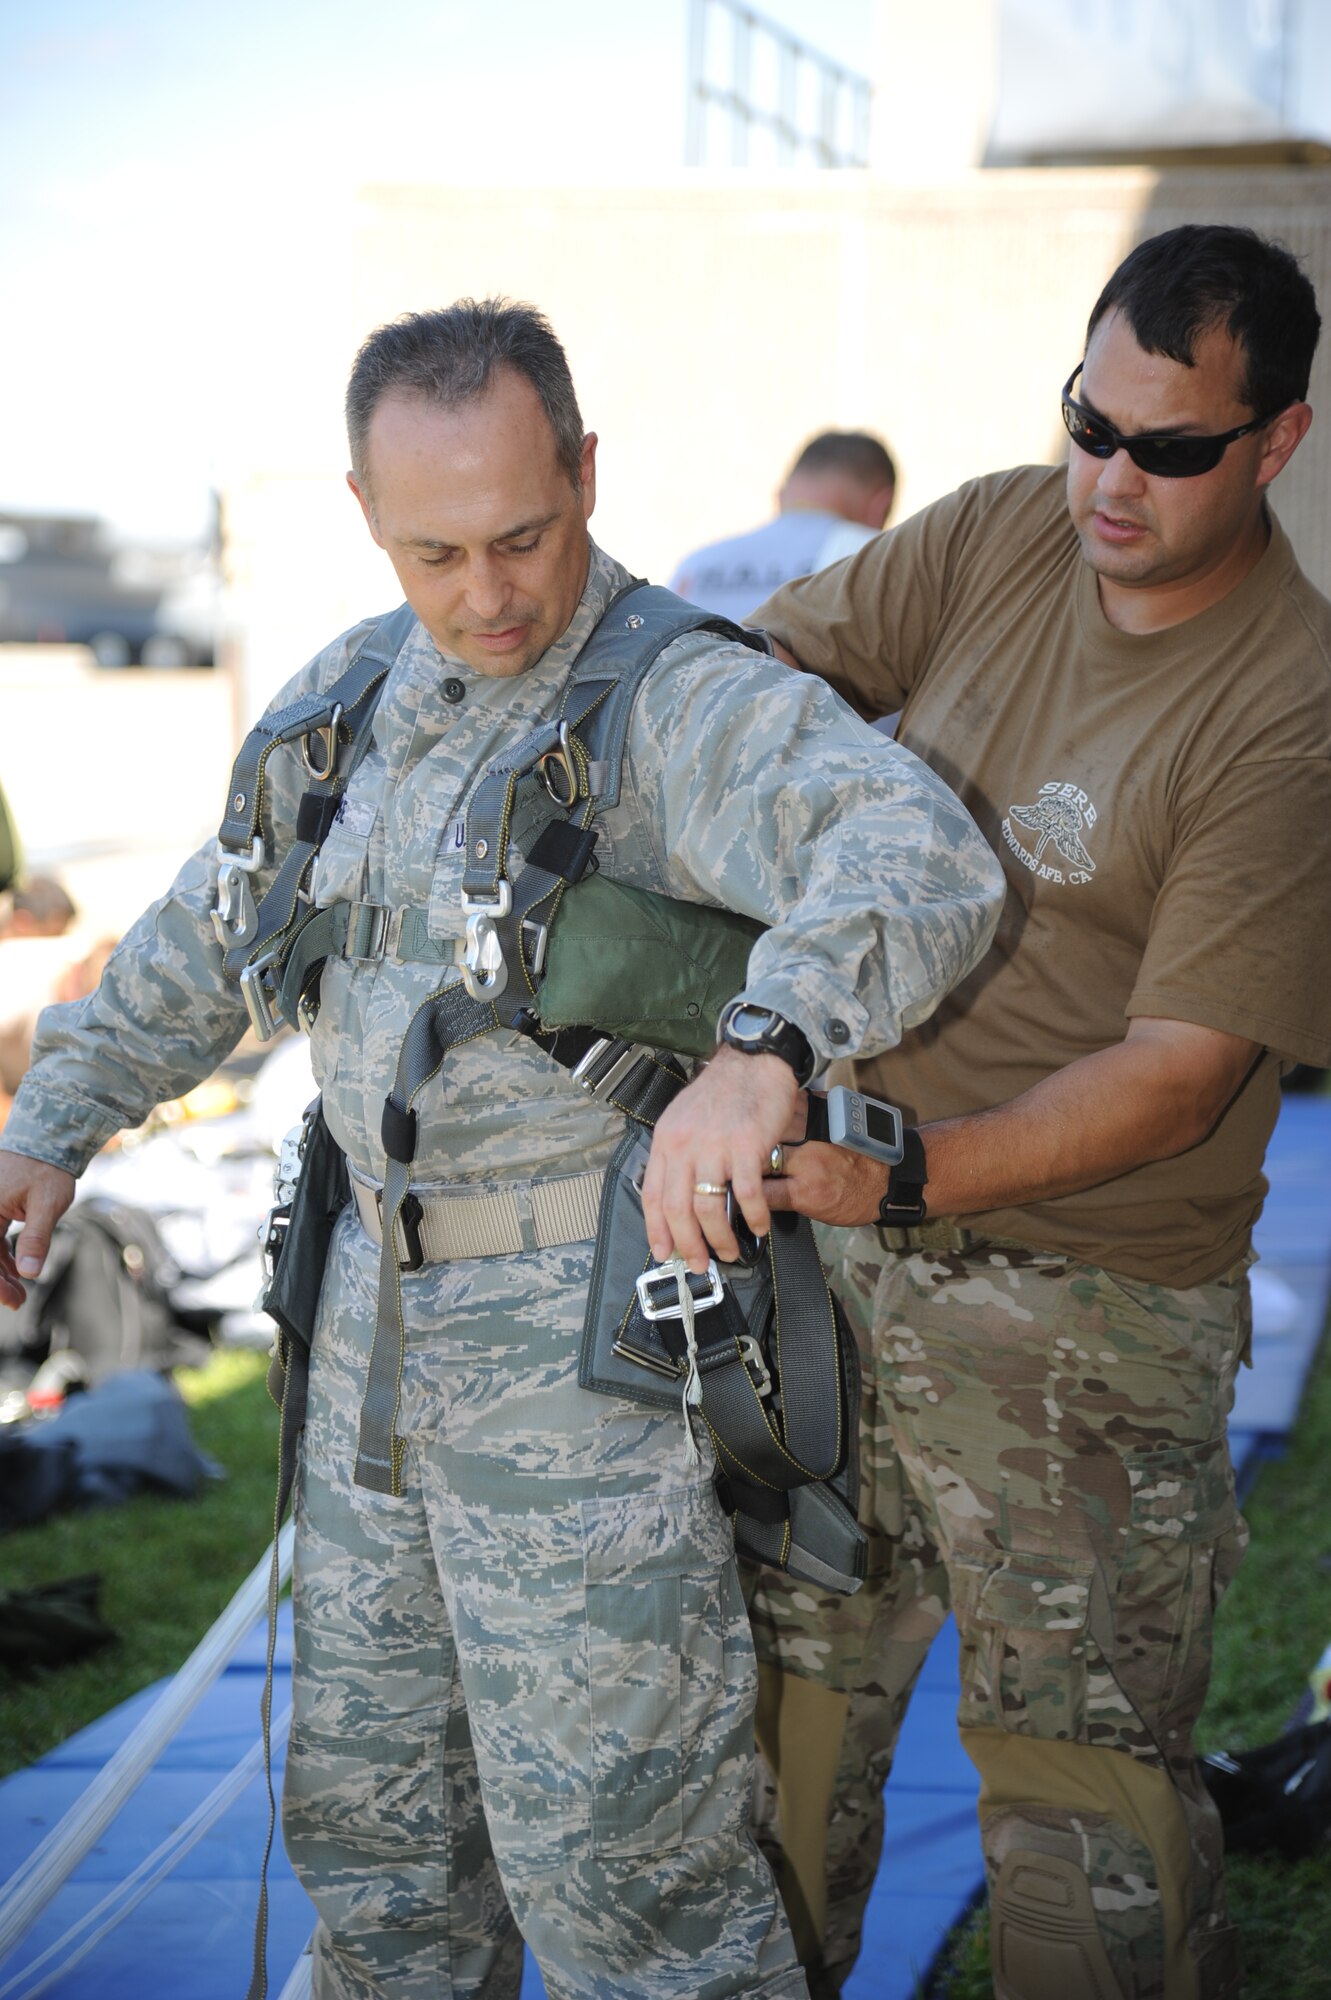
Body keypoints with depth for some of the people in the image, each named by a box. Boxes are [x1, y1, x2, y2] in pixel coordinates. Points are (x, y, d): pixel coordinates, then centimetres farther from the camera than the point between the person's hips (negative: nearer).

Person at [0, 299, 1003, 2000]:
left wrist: (764, 1044, -52)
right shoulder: (354, 696, 8)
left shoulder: (687, 704, -16)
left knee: (614, 1854, 0)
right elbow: (210, 934, 20)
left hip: (593, 1331, -7)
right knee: (368, 1803, 20)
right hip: (383, 1307, 8)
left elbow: (921, 860, -34)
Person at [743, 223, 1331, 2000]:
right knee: (786, 1686, 17)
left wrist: (911, 1173, -31)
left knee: (1081, 1781, 3)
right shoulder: (996, 539, 2)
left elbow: (1177, 1077, -19)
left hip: (1083, 1306, -6)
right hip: (841, 1244, 6)